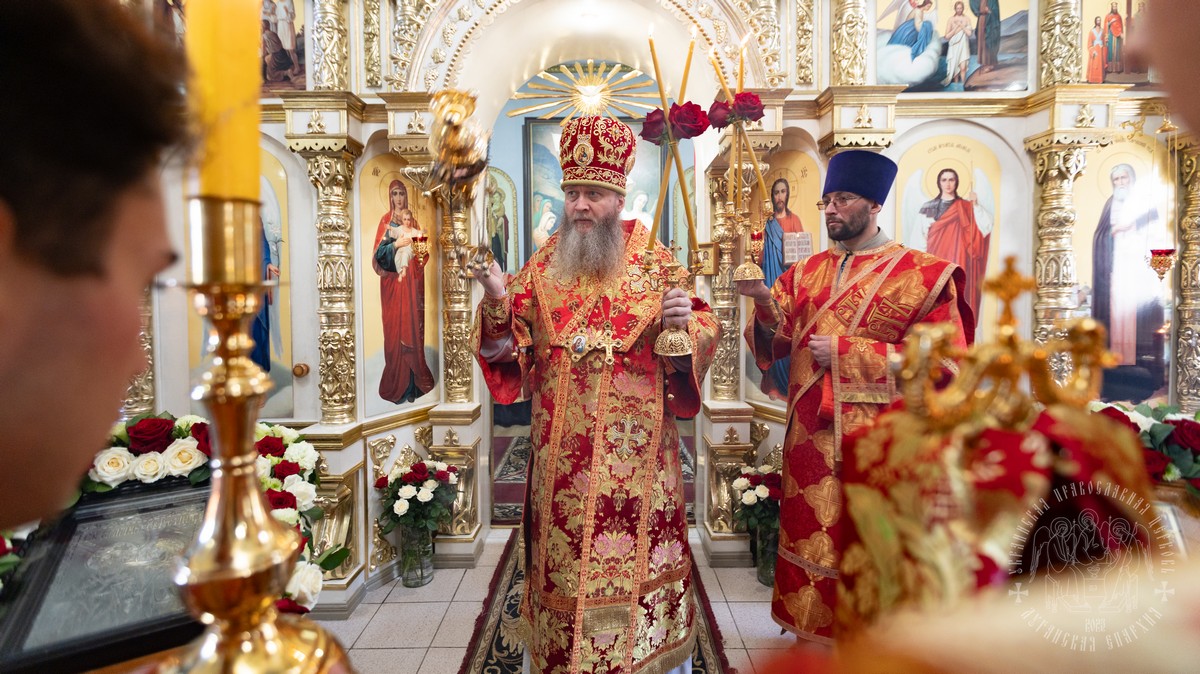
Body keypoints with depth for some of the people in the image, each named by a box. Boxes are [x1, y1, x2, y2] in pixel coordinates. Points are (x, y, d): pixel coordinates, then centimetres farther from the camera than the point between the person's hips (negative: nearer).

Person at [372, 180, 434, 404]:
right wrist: (396, 244, -17)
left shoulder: (412, 221, 14)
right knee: (395, 328, -3)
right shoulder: (386, 221, 4)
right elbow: (378, 252, -4)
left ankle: (413, 381, 7)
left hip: (411, 279, 3)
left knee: (413, 325, 1)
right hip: (393, 279, -3)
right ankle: (396, 384, 3)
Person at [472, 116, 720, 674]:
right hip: (562, 448, 2)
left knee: (635, 545, 7)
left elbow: (704, 333, 1)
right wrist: (497, 300, -15)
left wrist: (684, 323, -21)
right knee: (563, 545, 13)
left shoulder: (655, 262, 0)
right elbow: (510, 341, 4)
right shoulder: (543, 265, 7)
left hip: (634, 443, -2)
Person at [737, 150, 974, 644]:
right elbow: (779, 336, 1)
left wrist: (846, 351, -14)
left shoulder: (923, 275, -2)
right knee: (809, 541, 12)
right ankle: (811, 634, 32)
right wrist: (763, 299, -21)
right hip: (810, 437, 4)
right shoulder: (807, 273, 11)